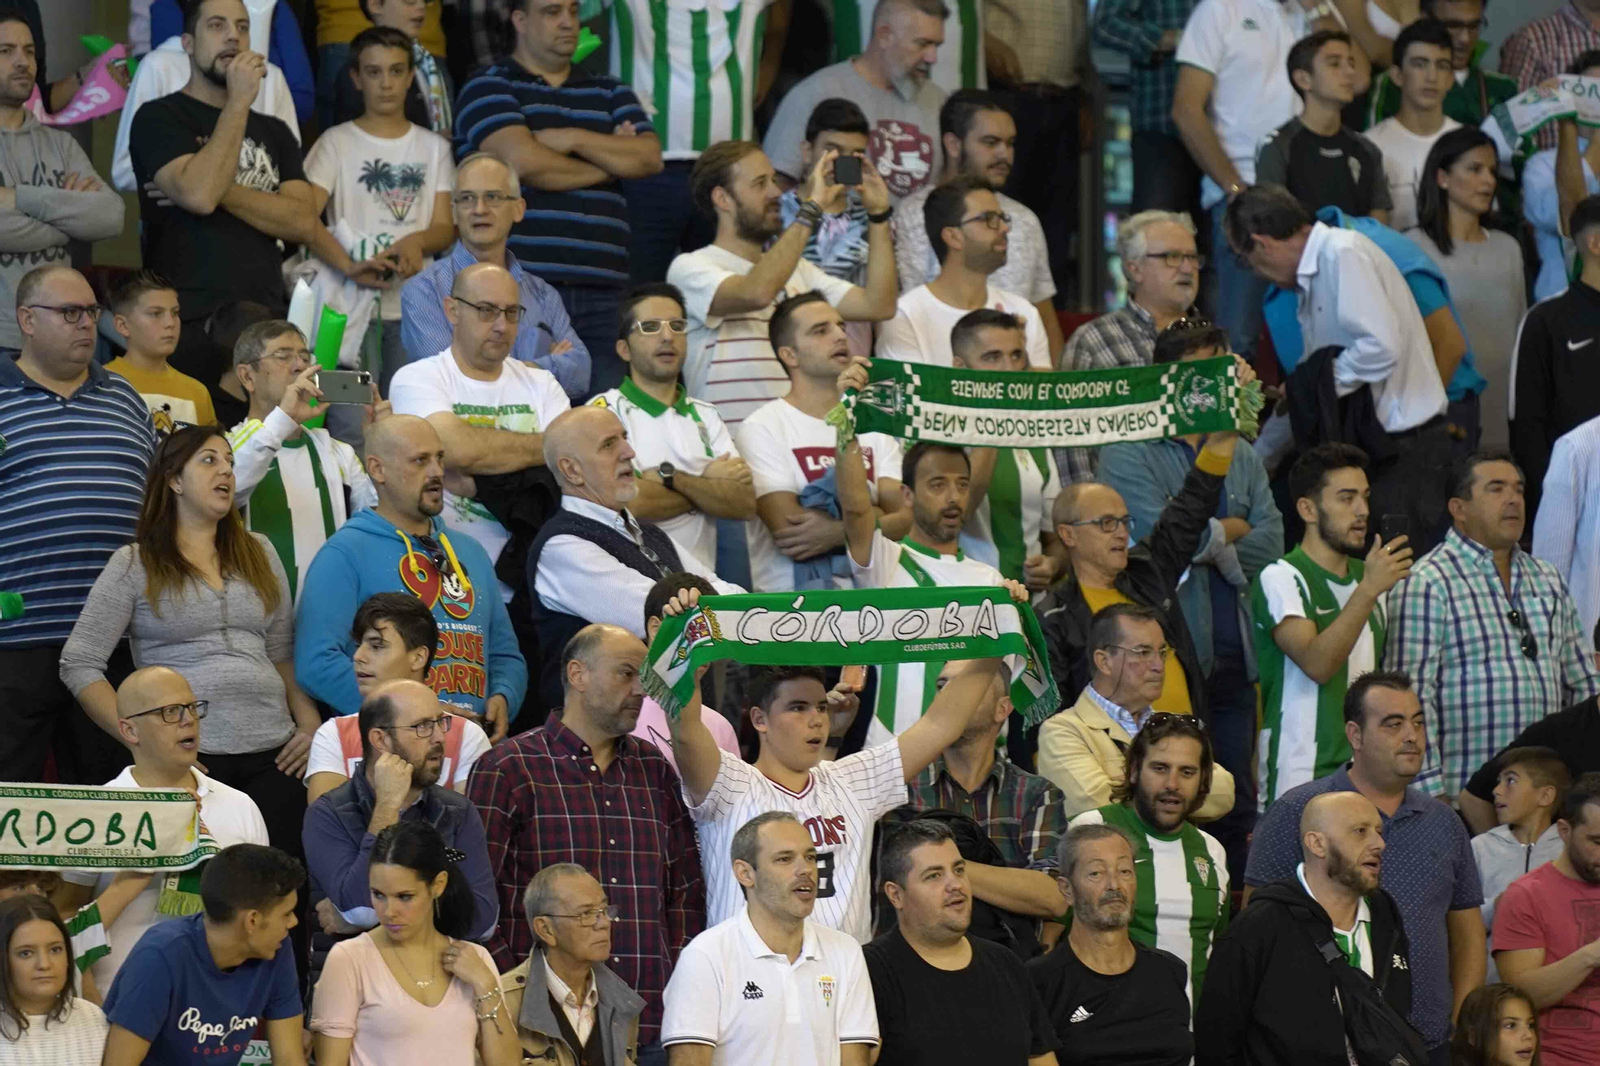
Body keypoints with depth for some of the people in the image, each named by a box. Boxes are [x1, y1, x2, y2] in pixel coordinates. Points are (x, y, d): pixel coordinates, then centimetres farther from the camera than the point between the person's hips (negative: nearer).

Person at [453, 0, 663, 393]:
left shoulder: (608, 92, 23)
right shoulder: (489, 88, 6)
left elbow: (649, 157, 8)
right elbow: (523, 161, -10)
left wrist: (575, 139, -4)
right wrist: (609, 161, 4)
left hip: (603, 288, 4)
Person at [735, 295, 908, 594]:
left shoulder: (874, 424, 18)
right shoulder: (762, 428, 2)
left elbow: (907, 519, 6)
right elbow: (788, 533, -9)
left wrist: (835, 531, -12)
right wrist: (878, 520, 1)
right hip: (791, 598, -1)